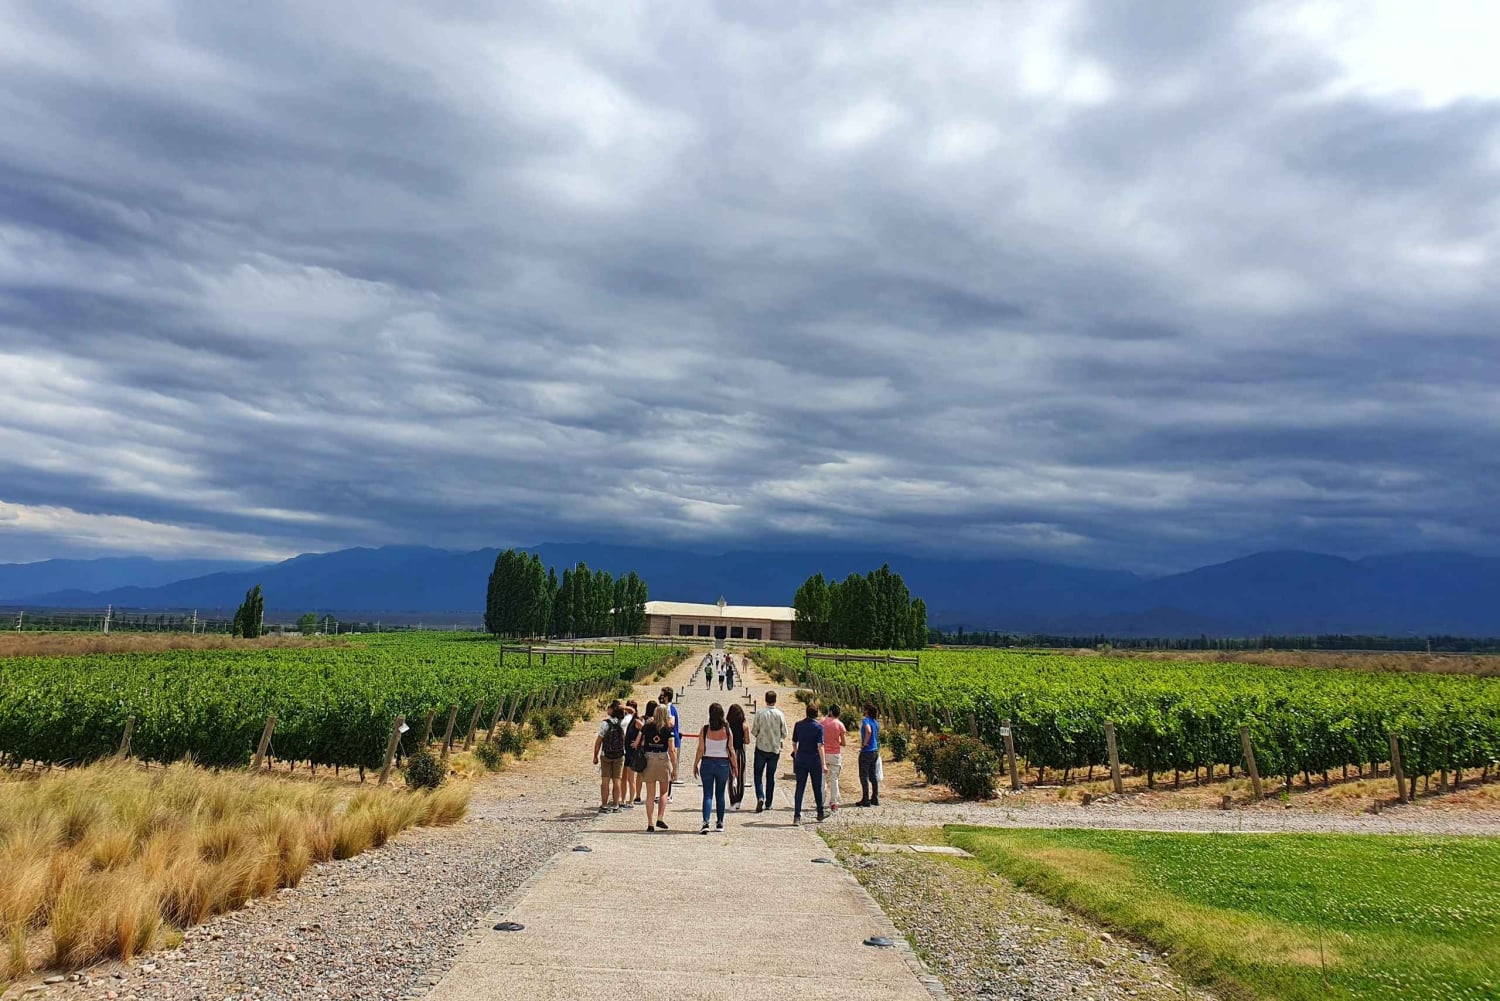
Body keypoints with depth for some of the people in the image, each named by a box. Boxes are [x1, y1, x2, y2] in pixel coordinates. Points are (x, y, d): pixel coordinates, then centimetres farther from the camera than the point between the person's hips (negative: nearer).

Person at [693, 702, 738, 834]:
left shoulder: (705, 729, -8)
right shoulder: (727, 729, -6)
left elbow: (700, 750, -6)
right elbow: (731, 751, -2)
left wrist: (695, 765, 5)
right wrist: (734, 766, 8)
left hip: (707, 763, -1)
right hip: (723, 764, 1)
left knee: (707, 794, 2)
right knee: (720, 795, 15)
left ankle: (705, 822, -14)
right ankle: (720, 823, 21)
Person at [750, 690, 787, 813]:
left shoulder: (760, 714, -11)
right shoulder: (780, 715, -8)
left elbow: (754, 732, -7)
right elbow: (784, 734, -2)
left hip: (761, 748, -2)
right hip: (775, 749, 2)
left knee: (758, 774, 8)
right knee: (771, 776, 12)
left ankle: (760, 797, -12)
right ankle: (768, 803, 15)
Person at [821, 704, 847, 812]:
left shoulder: (823, 721, -2)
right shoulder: (840, 724, -6)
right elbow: (843, 743, -2)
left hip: (824, 754, 1)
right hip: (835, 754, -1)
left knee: (822, 778, 7)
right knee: (834, 779, 7)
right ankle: (833, 803, 8)